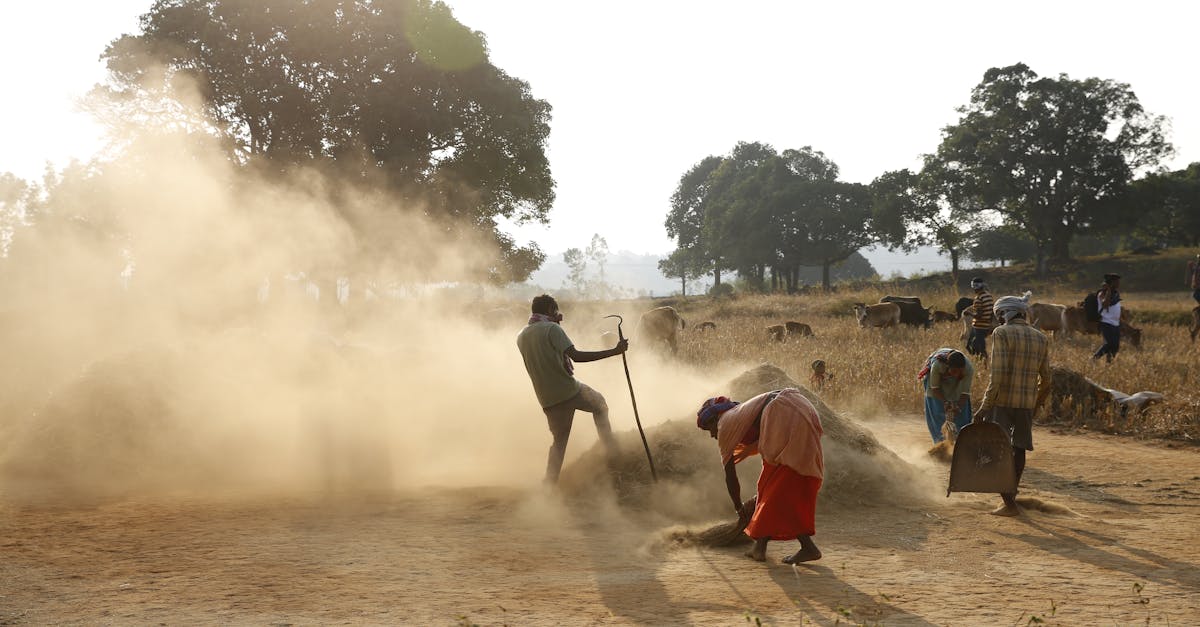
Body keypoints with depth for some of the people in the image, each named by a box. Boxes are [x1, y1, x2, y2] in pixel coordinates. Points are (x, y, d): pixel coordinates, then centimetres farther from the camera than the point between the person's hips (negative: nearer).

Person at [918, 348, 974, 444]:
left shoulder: (969, 369, -36)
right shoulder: (937, 365, -41)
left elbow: (965, 393, -28)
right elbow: (935, 387, -26)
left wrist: (958, 406, -44)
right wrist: (945, 402, -38)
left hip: (957, 384, 1)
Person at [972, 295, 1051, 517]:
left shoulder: (1002, 333, -7)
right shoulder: (1041, 338, 11)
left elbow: (998, 374, -16)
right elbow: (1046, 380, 12)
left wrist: (985, 407, -16)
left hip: (1002, 401, -5)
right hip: (1027, 403, 6)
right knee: (1019, 448, 19)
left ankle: (1009, 503, -7)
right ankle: (1011, 495, 29)